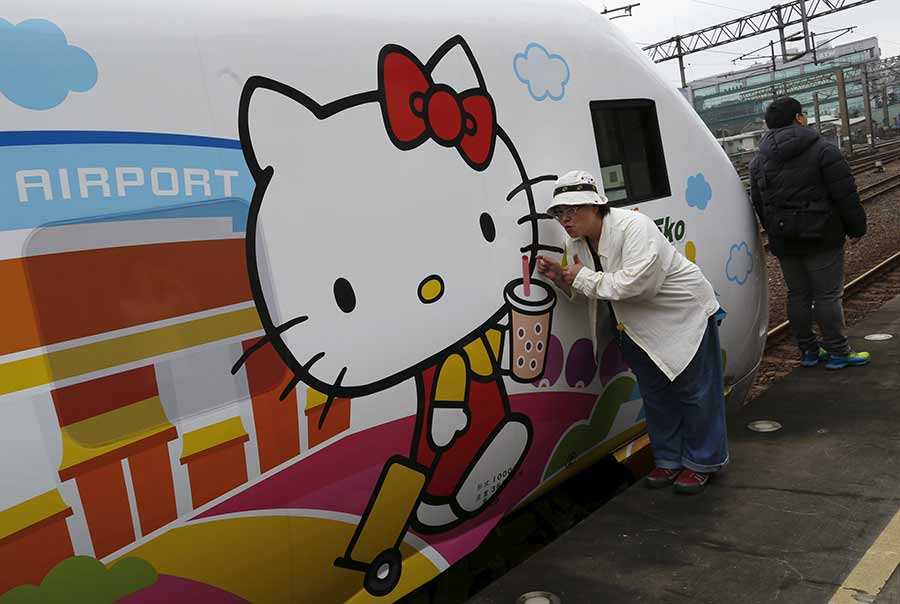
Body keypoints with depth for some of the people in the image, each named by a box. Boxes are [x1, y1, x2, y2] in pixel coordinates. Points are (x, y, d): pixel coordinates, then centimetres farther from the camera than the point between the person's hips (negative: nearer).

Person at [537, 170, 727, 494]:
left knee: (694, 389, 3)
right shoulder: (575, 244, -5)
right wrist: (559, 278, -16)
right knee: (654, 392, 16)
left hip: (684, 314, -7)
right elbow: (583, 296, 4)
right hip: (638, 327, 8)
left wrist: (584, 277, -30)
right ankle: (669, 459, 31)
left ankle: (702, 462, 20)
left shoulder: (634, 227, -29)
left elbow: (636, 283, -39)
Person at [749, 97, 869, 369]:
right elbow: (846, 196, -11)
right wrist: (856, 227, 1)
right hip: (822, 237, -5)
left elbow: (757, 204, 12)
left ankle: (808, 350, 20)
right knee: (828, 294, 2)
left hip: (783, 241, 5)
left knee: (798, 294, 12)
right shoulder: (823, 151, -10)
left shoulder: (758, 160, 7)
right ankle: (837, 351, 9)